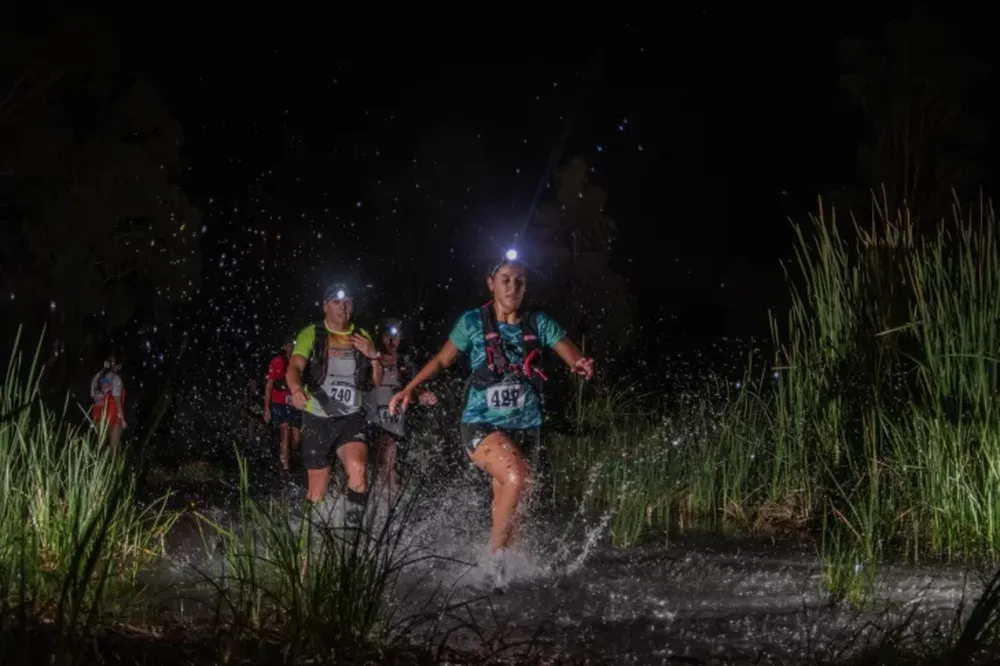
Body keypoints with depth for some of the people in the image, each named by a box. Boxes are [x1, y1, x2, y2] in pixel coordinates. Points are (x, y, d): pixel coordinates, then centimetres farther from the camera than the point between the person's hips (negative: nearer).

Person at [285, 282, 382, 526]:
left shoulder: (361, 336, 9)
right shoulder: (311, 334, -3)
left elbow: (377, 381, 13)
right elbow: (294, 368, -19)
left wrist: (374, 356, -7)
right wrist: (297, 390, -41)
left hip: (351, 419, 2)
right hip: (317, 419, -2)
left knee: (358, 469, -27)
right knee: (318, 492, 1)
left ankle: (354, 527, -16)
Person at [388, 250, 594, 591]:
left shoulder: (539, 323, 2)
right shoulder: (473, 322, -3)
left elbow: (575, 358, -4)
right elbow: (442, 359, 10)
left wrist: (582, 365, -27)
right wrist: (409, 389, 2)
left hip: (524, 427, 4)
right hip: (481, 425, -3)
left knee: (507, 505, 8)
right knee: (517, 477, -29)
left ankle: (501, 567, 25)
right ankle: (495, 556, -14)